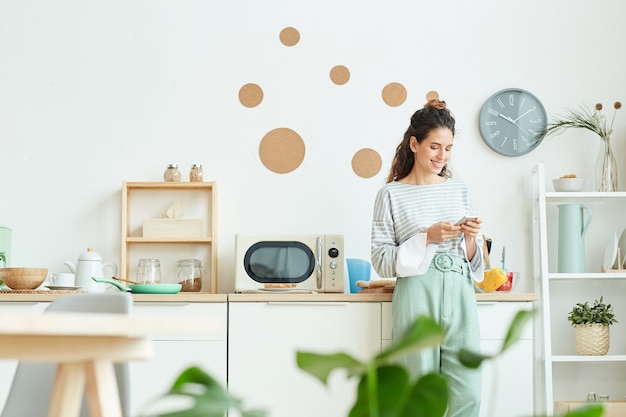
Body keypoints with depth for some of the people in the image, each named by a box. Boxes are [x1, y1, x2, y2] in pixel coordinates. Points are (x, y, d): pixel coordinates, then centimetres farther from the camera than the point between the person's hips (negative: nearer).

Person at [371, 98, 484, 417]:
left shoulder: (460, 190, 14)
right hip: (416, 297, -3)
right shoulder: (392, 194, 2)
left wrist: (470, 238, -3)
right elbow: (381, 260, -2)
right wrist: (427, 237, -12)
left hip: (459, 295, 3)